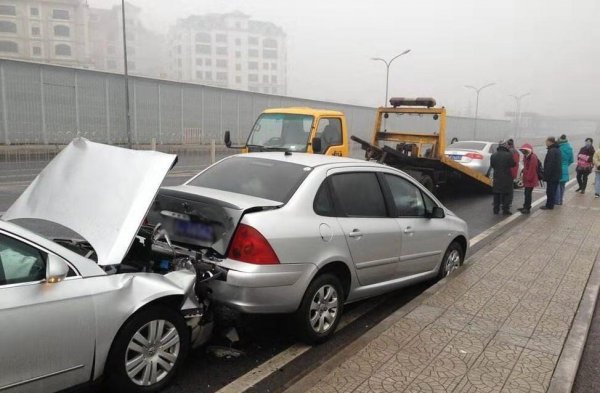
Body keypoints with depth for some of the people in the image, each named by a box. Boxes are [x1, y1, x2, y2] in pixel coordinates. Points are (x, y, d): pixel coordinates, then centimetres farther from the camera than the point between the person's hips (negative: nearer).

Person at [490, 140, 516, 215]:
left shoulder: (493, 155, -2)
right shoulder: (508, 155, -15)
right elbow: (513, 164, -6)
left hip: (497, 177, 4)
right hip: (506, 178, -4)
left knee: (496, 194, 14)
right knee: (507, 194, 5)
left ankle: (496, 210, 16)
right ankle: (505, 210, 3)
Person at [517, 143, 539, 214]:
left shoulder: (533, 157, -17)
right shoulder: (526, 156, 14)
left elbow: (532, 169, -21)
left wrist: (528, 178, -19)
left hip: (530, 179, -10)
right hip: (527, 179, 10)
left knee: (528, 193, -7)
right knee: (527, 193, 15)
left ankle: (527, 208, -2)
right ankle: (526, 207, 24)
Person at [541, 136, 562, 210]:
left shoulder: (551, 151, -20)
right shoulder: (557, 150, 12)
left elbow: (549, 165, -23)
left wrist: (546, 175, -19)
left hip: (552, 175, -10)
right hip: (557, 174, 10)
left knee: (550, 191, -3)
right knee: (553, 190, 16)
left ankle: (549, 205, 2)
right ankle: (551, 204, 24)